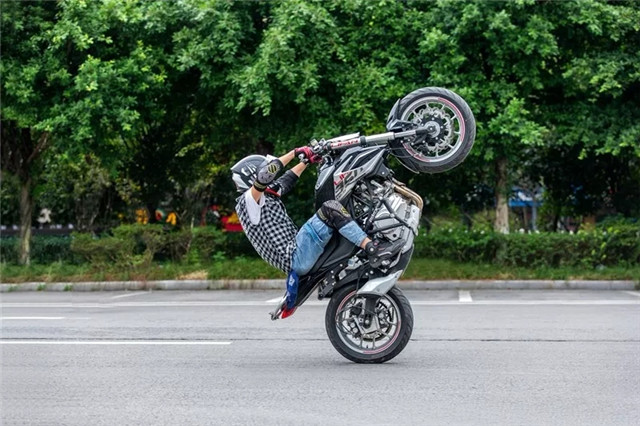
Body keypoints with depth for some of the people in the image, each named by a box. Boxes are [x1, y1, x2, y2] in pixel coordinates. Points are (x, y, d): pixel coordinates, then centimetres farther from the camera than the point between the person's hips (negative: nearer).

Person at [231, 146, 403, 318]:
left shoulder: (265, 196, 23)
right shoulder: (247, 199, -4)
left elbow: (286, 180, 33)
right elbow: (265, 174, -18)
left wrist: (306, 160, 25)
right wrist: (295, 153, -11)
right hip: (295, 257, -10)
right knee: (330, 208, -21)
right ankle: (371, 248, -29)